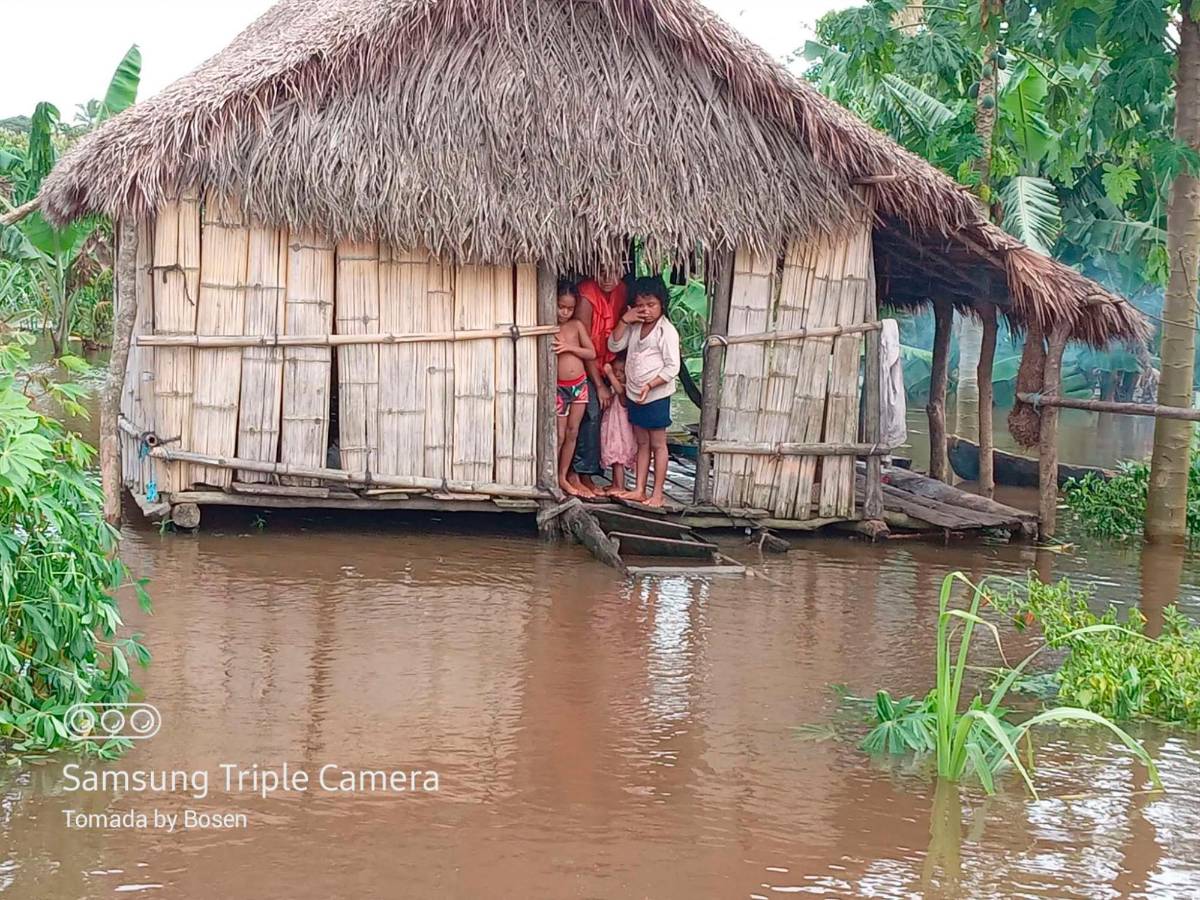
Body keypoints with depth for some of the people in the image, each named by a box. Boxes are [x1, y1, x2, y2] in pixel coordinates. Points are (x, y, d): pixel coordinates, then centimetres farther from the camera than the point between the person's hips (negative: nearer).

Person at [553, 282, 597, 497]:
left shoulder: (577, 325, 3)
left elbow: (592, 353, -1)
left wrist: (570, 347, -12)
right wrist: (556, 344, -22)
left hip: (580, 384, 4)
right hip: (559, 387, -4)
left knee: (572, 433, 9)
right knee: (559, 435, -2)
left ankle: (563, 477, 19)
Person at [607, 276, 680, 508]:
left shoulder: (666, 331, -14)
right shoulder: (634, 327, 6)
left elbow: (672, 367, -16)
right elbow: (614, 345, 2)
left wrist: (650, 385, -24)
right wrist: (624, 321, -9)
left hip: (657, 396, -6)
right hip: (634, 394, 6)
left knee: (657, 445, 2)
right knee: (642, 444, 14)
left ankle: (657, 494, 6)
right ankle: (639, 490, 19)